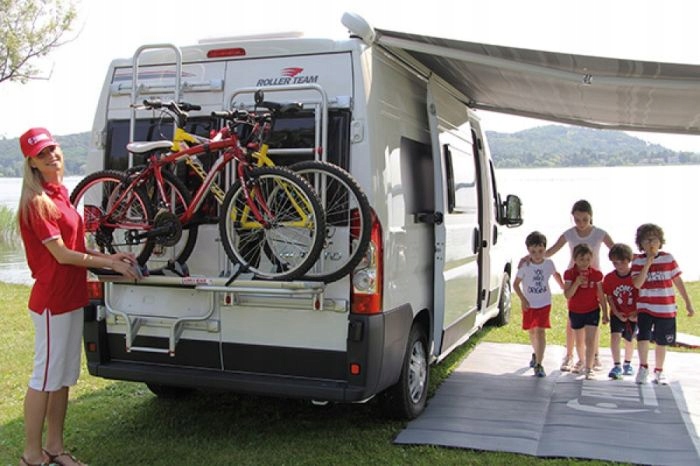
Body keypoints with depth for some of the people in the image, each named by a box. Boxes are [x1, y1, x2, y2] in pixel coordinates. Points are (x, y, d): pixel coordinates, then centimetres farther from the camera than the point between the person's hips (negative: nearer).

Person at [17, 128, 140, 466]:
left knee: (65, 377, 14)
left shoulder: (60, 193, 13)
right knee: (45, 377, -1)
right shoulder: (37, 201, -15)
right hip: (51, 300, -9)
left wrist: (110, 257, 5)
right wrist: (111, 263, -11)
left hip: (71, 298, 9)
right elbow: (62, 255, -18)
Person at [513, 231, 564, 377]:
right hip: (529, 304, 1)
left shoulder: (549, 263, -7)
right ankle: (536, 354, 44)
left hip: (544, 303, -1)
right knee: (532, 331, 16)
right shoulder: (525, 266, -12)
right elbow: (516, 284, -6)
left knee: (540, 331, -11)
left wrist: (563, 286, 19)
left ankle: (538, 364, -11)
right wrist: (523, 299, -13)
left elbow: (556, 274, 15)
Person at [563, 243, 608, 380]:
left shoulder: (596, 274, -8)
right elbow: (567, 295, -17)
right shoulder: (570, 274, -10)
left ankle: (589, 368, -9)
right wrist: (577, 283, -31)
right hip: (575, 312, 1)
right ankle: (582, 361, 38)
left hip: (592, 311, -1)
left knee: (590, 340, -10)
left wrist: (605, 313, 1)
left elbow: (601, 295, 0)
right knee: (579, 341, 16)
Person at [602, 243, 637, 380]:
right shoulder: (609, 278, -9)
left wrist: (637, 313, -12)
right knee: (615, 336, -19)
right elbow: (609, 297, -5)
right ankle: (617, 366, -14)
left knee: (629, 339, 13)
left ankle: (628, 364, 36)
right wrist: (617, 313, -13)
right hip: (617, 314, 0)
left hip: (633, 315, 0)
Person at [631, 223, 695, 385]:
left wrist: (688, 303, 7)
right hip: (645, 307, -1)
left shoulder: (668, 258, -1)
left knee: (661, 342, 11)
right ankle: (643, 367, -1)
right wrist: (648, 263, -20)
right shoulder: (638, 261, -3)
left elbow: (678, 281, 6)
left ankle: (659, 371, 30)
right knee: (643, 336, -20)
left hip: (666, 308, 1)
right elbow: (637, 284, -16)